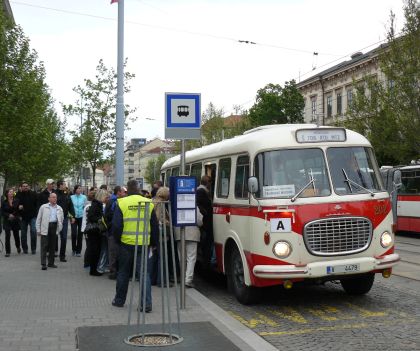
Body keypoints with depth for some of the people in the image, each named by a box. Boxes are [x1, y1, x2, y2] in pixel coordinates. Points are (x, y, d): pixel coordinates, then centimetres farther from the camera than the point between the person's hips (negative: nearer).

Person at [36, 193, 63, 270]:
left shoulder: (59, 208, 13)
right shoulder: (43, 207, 5)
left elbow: (61, 219, 17)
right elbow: (39, 219, 5)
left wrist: (59, 228, 7)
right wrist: (38, 229, 1)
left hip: (54, 227, 3)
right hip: (45, 228, -3)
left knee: (52, 246, 8)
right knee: (44, 246, -5)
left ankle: (51, 263, 17)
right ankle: (43, 264, -4)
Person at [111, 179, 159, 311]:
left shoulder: (121, 203, -5)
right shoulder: (149, 203, 0)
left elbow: (116, 225, -6)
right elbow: (155, 226, 4)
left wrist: (117, 239, 10)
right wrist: (153, 242, 15)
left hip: (126, 243, -1)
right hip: (144, 244, 1)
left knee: (123, 272, 15)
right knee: (144, 272, 4)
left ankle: (119, 300, 28)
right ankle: (146, 304, -2)